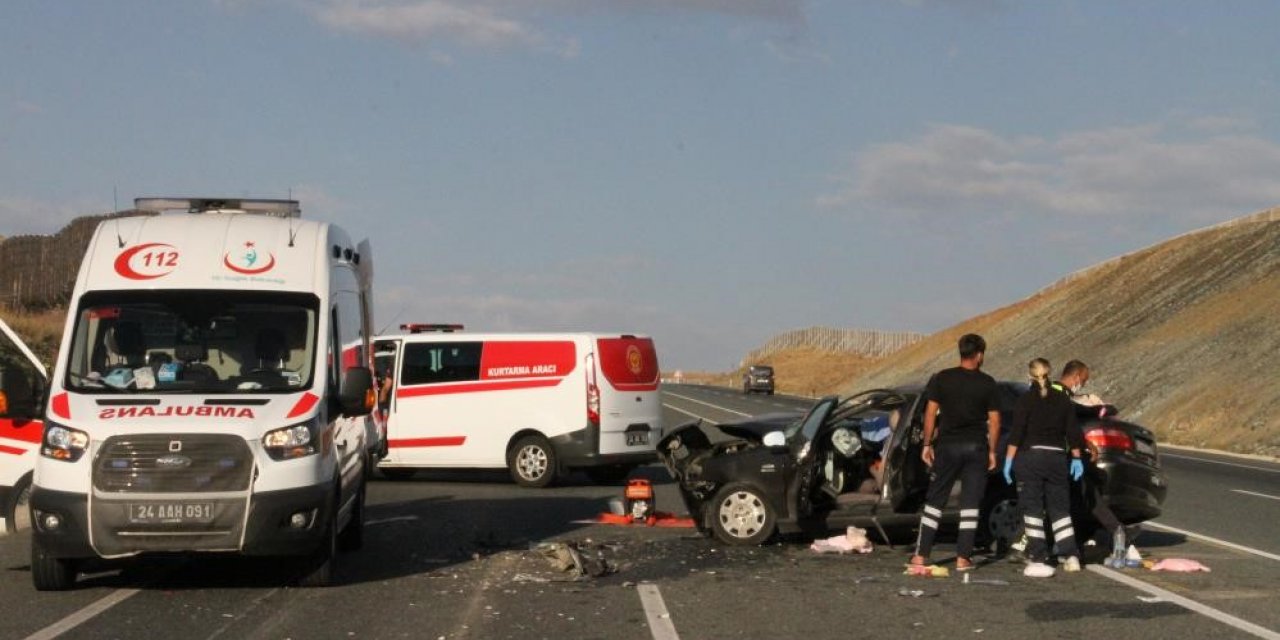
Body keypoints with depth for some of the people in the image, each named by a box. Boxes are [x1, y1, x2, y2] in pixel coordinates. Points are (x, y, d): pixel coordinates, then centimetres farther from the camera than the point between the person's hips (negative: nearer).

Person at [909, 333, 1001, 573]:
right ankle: (963, 558, 0)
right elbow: (994, 420, 0)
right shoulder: (987, 383, -1)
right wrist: (992, 451, 8)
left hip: (948, 445, 1)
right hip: (976, 447, -1)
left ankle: (921, 555, 3)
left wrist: (927, 444, 4)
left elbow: (930, 412, -2)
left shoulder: (942, 378, 0)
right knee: (970, 504, 4)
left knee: (934, 501, 7)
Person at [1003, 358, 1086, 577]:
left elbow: (1016, 433, -10)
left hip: (1030, 457, -4)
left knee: (1032, 510, -2)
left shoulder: (1026, 400, -5)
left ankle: (1038, 561, -7)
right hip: (1057, 458, 4)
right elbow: (1072, 432, 7)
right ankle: (1070, 557, 10)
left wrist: (1009, 460, -8)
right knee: (1060, 508, 13)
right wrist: (1076, 458, 14)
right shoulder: (1063, 400, 7)